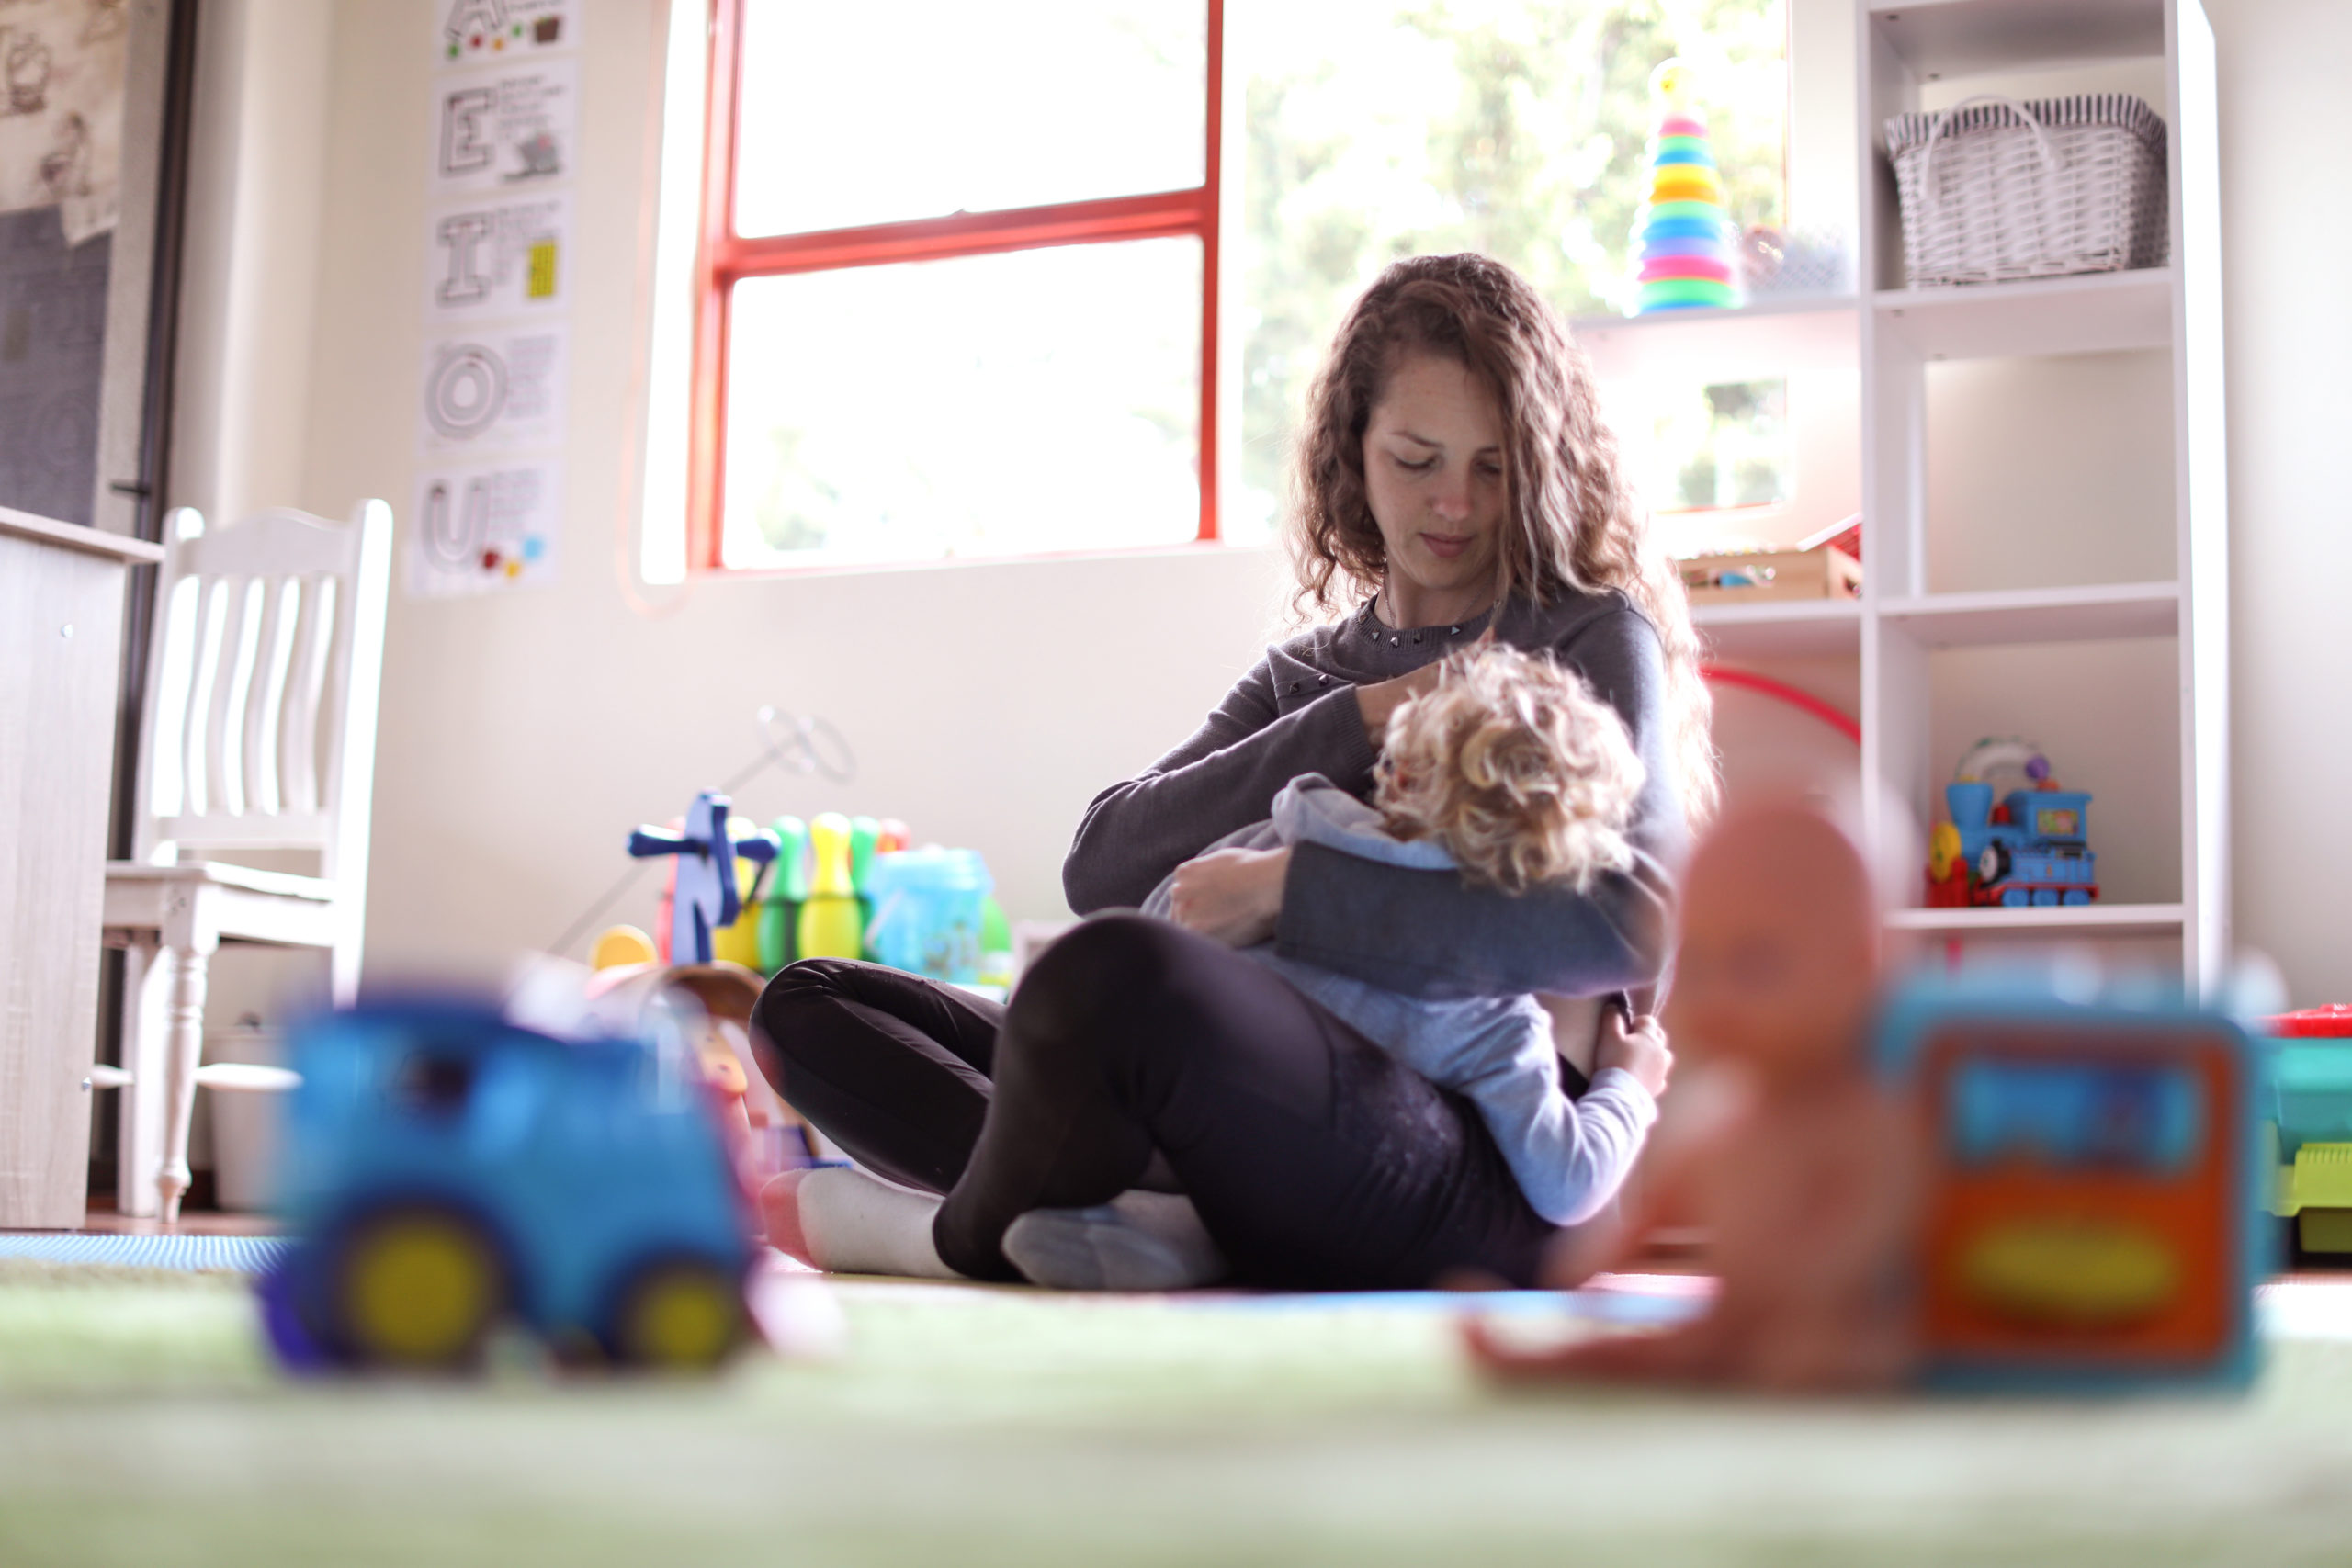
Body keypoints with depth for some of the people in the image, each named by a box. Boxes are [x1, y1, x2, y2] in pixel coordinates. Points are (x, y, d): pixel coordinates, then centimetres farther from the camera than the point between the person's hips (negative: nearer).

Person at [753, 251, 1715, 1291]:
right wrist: (1355, 723, -3)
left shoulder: (1596, 644, 5)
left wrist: (1284, 890, -16)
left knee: (1122, 974, -38)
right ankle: (1160, 1212, -19)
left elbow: (1631, 929, -15)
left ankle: (960, 1239, -8)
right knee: (811, 1007, 6)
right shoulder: (1307, 675, 23)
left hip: (1481, 1183, -7)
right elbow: (1101, 868, 7)